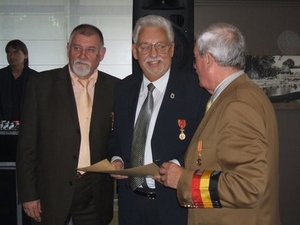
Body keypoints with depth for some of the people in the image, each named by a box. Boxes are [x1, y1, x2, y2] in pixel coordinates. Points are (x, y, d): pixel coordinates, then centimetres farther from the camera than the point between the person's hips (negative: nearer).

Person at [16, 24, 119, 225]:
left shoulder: (115, 88, 0)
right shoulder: (41, 84, -3)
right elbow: (27, 144, -2)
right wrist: (28, 193, -4)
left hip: (97, 193, 1)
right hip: (52, 191, -1)